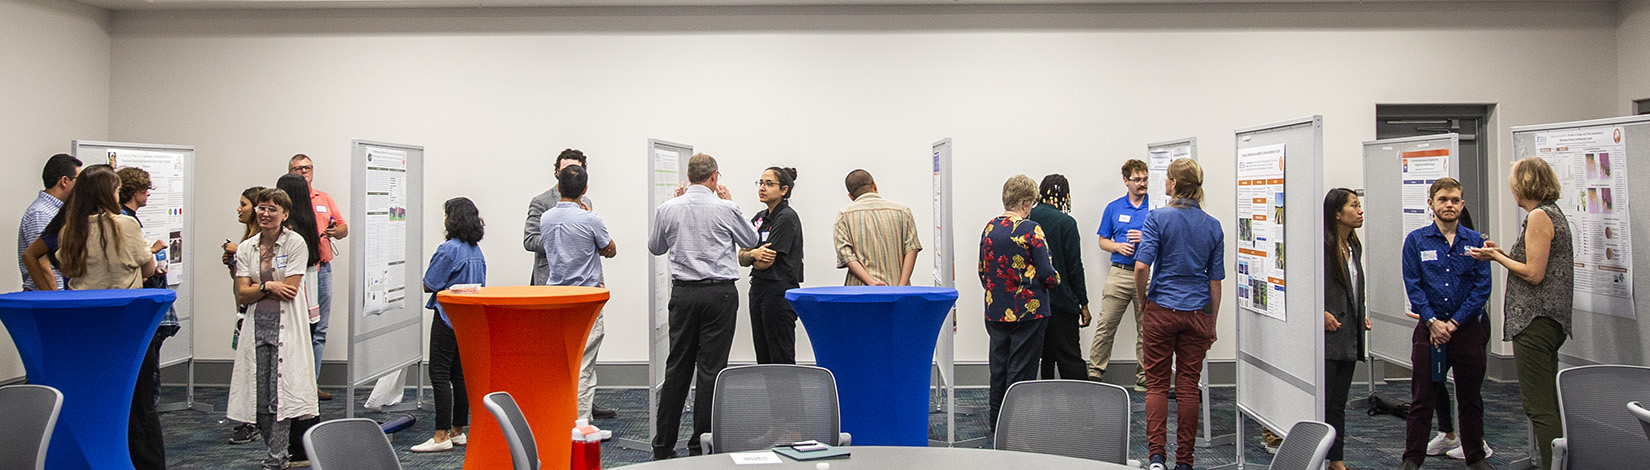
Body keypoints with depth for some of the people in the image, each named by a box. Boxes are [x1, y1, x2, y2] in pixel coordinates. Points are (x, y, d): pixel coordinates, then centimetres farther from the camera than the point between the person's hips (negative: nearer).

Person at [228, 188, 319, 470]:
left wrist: (256, 291, 0)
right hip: (257, 325, 5)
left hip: (286, 326, -5)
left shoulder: (295, 243, -3)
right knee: (260, 397, 4)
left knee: (281, 394, -8)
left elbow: (289, 291, -9)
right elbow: (242, 295, 4)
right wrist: (268, 286, -11)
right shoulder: (246, 248, 11)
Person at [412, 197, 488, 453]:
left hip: (448, 319, -8)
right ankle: (457, 430, 18)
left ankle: (442, 435, -5)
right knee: (460, 374, 12)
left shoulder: (449, 249, -16)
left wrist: (445, 287, 7)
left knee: (439, 374, -4)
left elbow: (429, 285, -13)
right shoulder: (477, 251, 9)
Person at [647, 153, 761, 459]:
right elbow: (751, 241, 10)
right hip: (720, 293, -3)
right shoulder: (725, 209, -7)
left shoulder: (668, 209, 0)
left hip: (683, 293, 3)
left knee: (677, 367, 10)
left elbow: (655, 247, 17)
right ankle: (701, 445, 3)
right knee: (711, 369, 1)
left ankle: (663, 446, 14)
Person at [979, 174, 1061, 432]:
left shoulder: (990, 228, 3)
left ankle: (995, 422, 24)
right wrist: (1055, 281, 7)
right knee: (1021, 368, 2)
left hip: (996, 311, 6)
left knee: (998, 365, 15)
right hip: (1028, 312, -5)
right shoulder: (1031, 230, -14)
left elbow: (982, 270, 11)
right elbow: (1046, 273, -14)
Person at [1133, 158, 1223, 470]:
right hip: (1198, 313, 3)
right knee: (1188, 385, 8)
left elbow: (1141, 266, -18)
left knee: (1157, 383, 5)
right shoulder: (1213, 226, 4)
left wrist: (1142, 301, -1)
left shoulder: (1158, 218, -8)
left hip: (1161, 310, -3)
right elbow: (1215, 280, 6)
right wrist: (1211, 324, 13)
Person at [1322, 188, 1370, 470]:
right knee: (1322, 402, -6)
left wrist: (1361, 318, 13)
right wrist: (1321, 313, -19)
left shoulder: (1354, 247, 14)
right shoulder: (1323, 246, -13)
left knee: (1338, 403, 14)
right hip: (1327, 336, -8)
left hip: (1349, 337, 8)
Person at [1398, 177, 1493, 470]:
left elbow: (1482, 286, -1)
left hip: (1467, 328, 1)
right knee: (1422, 399, 1)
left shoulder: (1475, 241, 5)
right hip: (1429, 329, -1)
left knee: (1470, 399, 10)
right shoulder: (1416, 241, 2)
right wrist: (1432, 322, -12)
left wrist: (1454, 323, -9)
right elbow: (1412, 286, -2)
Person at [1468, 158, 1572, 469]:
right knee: (1548, 405, 15)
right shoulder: (1555, 213, 18)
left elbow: (1534, 274, -17)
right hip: (1551, 319, 11)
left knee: (1539, 406, -8)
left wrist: (1496, 257, -5)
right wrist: (1501, 254, 17)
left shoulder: (1539, 216, -13)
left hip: (1535, 322, -11)